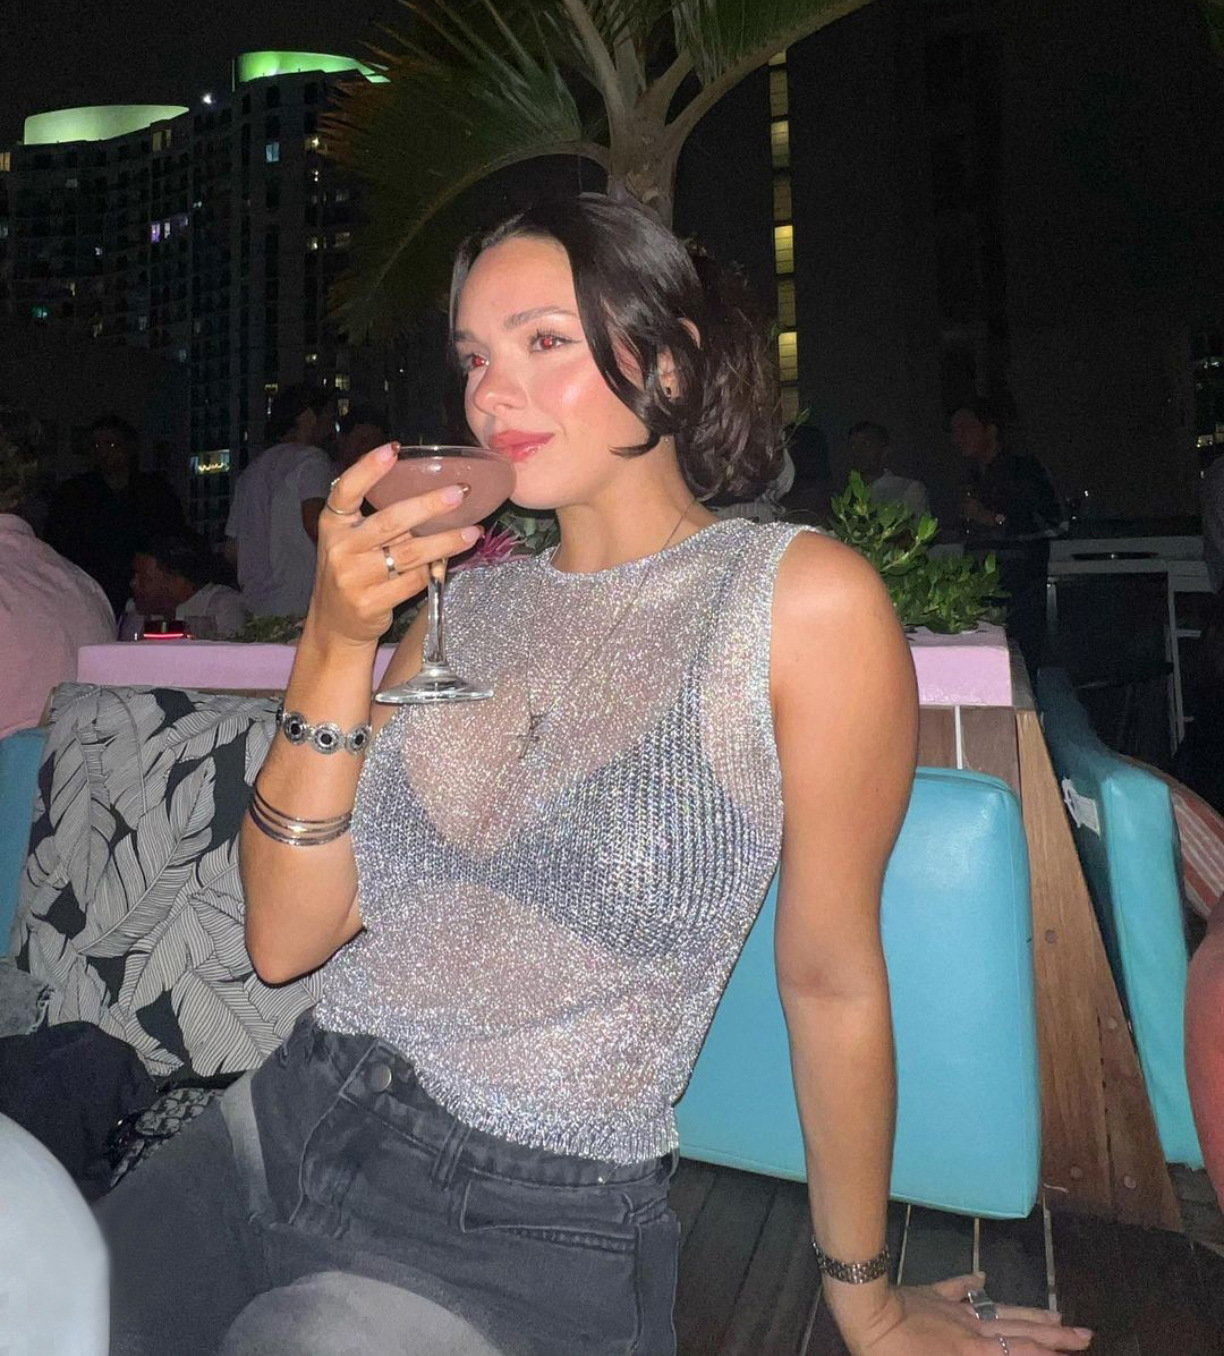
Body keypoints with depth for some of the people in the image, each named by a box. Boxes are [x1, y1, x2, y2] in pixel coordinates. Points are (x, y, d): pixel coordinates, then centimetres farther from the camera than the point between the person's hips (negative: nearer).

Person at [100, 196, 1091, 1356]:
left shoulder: (802, 597, -11)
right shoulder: (465, 599, 3)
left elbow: (830, 976, -6)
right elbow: (286, 940, -2)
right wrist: (336, 646, -15)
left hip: (516, 1227, -3)